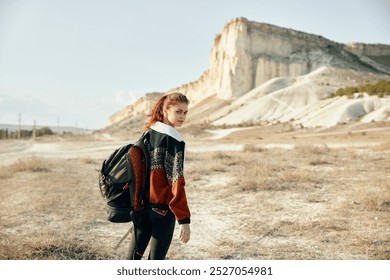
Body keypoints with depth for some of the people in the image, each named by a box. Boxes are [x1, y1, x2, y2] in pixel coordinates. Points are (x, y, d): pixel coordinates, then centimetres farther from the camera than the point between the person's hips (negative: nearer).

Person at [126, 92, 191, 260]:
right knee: (156, 258, 6)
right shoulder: (173, 139, -16)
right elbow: (176, 182, -20)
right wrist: (184, 219, -19)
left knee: (134, 253, 15)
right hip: (162, 208, -7)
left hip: (142, 205, 7)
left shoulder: (148, 133, 7)